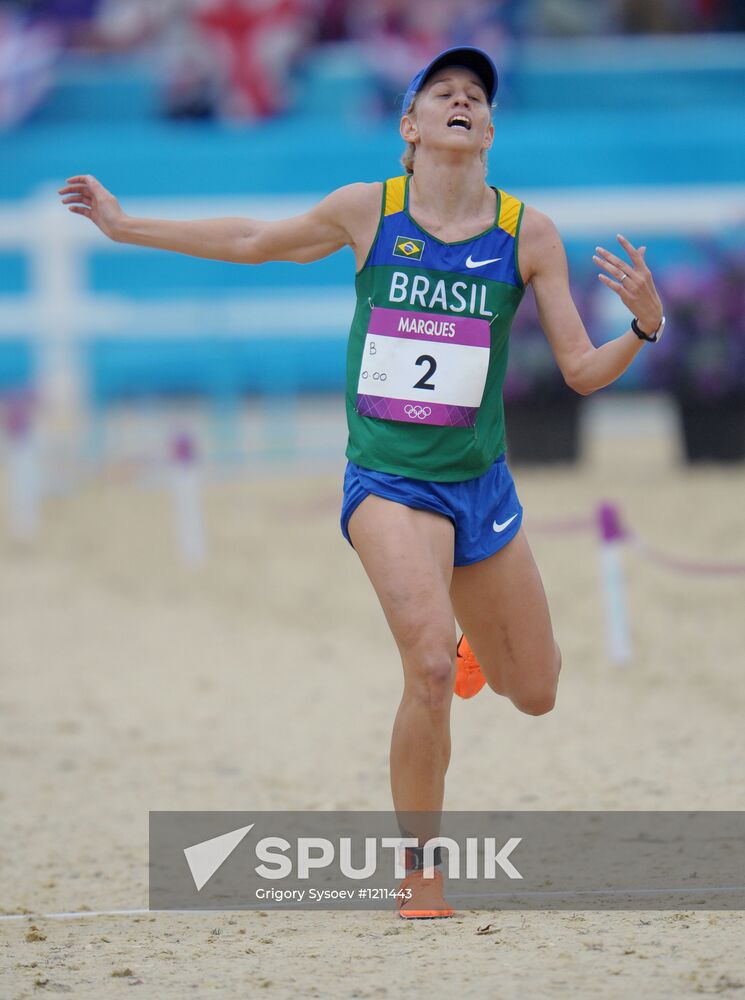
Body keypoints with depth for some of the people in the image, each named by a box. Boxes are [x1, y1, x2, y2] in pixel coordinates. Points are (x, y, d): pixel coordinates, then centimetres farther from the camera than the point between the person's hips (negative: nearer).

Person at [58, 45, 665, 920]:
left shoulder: (528, 234, -3)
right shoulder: (365, 212, -3)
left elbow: (582, 372, -2)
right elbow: (252, 242, 14)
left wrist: (644, 327, -22)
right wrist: (126, 227, 18)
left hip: (480, 484, 3)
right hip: (387, 482, -3)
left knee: (535, 695, 13)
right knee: (431, 668, -26)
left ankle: (472, 640, 50)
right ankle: (419, 877, -11)